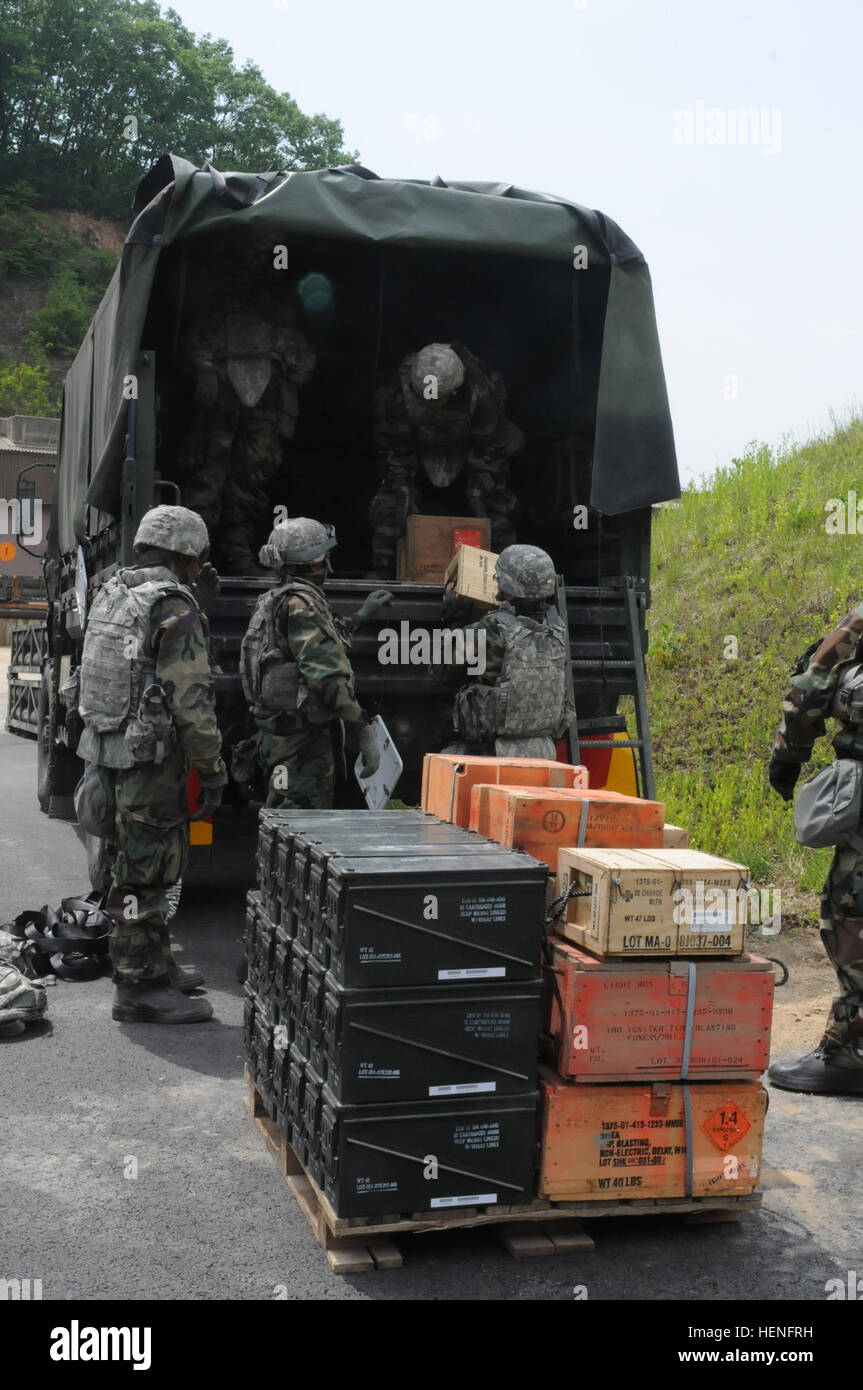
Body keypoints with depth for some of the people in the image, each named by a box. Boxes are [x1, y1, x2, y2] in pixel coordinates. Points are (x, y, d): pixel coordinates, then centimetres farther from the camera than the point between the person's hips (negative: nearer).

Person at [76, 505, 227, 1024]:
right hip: (151, 763, -9)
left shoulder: (111, 596, 13)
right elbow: (192, 703, -19)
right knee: (144, 875, -2)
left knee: (152, 867, 20)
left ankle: (157, 965, 32)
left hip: (110, 753, 9)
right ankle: (140, 989, 7)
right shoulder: (177, 610, -16)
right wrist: (214, 771, -12)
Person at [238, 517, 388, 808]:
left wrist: (360, 618, 34)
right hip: (300, 740, -11)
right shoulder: (301, 604, -16)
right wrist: (364, 732, -24)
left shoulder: (275, 601, 16)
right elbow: (327, 675, -25)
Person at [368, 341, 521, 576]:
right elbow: (394, 449, -15)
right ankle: (382, 571, -2)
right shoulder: (397, 394, -29)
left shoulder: (481, 393, -31)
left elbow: (489, 449, -18)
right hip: (419, 458, 0)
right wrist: (403, 491, -21)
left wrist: (478, 493, -21)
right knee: (388, 508, -14)